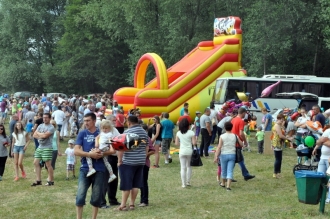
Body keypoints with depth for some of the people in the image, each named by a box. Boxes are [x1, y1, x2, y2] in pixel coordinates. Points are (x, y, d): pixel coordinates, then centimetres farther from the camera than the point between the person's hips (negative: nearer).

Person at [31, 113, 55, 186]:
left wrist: (38, 133, -3)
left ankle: (51, 181, 5)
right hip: (40, 147, 8)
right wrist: (41, 136, -8)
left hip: (47, 148, -8)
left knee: (48, 164, -5)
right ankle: (38, 180, 12)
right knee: (36, 162, 6)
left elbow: (45, 135, -21)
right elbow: (34, 135, 8)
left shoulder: (51, 127, -9)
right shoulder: (40, 126, 13)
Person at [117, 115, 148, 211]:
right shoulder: (144, 132, 10)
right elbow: (146, 147, 16)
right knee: (136, 184, 10)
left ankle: (123, 205, 2)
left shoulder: (127, 132, -11)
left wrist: (119, 161, -8)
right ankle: (132, 204, 14)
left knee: (126, 185, -1)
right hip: (141, 162, 6)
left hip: (128, 162, -6)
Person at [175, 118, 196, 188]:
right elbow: (194, 143, -12)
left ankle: (184, 184, 4)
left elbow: (176, 143, 0)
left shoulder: (178, 133, -2)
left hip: (182, 152, 1)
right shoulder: (191, 133, -9)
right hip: (189, 151, -1)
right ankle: (188, 182, 20)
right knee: (189, 166, 17)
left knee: (183, 167, 4)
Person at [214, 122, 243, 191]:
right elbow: (241, 145, 5)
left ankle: (223, 183, 33)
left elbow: (219, 147, -11)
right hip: (232, 154, 1)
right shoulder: (235, 136, 1)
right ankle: (228, 186, -10)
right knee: (230, 171, 0)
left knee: (223, 170, 15)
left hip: (224, 155, -1)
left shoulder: (222, 136, -7)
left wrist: (216, 157, -11)